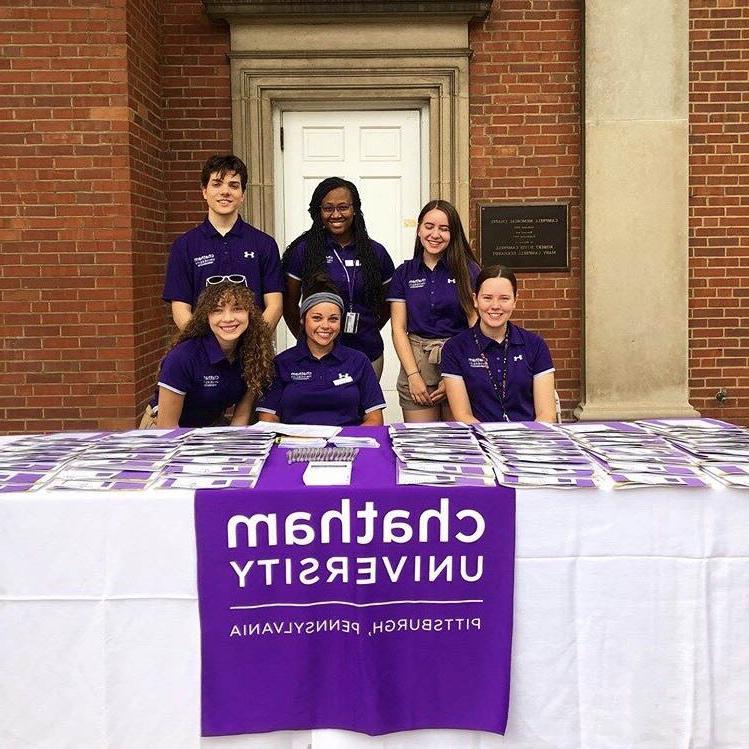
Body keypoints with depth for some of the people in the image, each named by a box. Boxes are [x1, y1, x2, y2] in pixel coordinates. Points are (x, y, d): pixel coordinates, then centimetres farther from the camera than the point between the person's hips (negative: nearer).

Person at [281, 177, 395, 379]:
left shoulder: (375, 252, 4)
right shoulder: (303, 251, -2)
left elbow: (386, 305, 15)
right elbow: (289, 303, 4)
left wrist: (367, 332, 7)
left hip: (367, 355, 2)